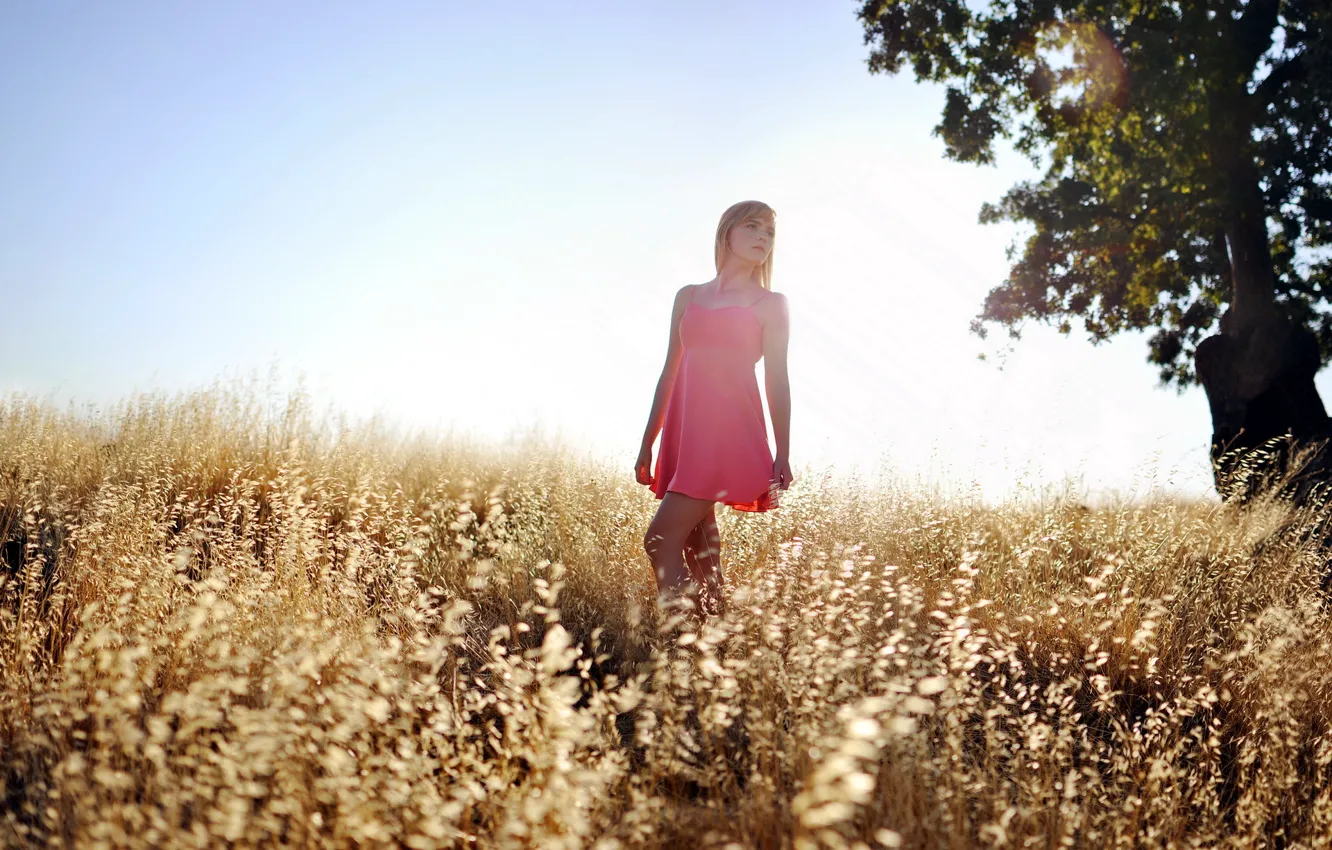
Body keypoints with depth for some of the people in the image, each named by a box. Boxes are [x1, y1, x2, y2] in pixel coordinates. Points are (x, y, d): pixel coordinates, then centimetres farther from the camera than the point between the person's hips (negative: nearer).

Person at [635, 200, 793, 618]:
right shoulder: (688, 296, 16)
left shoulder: (770, 304, 6)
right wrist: (647, 444, 15)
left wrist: (782, 456, -4)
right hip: (684, 430, 5)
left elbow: (777, 383, 2)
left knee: (661, 539, -15)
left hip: (729, 430, -5)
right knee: (697, 546, 5)